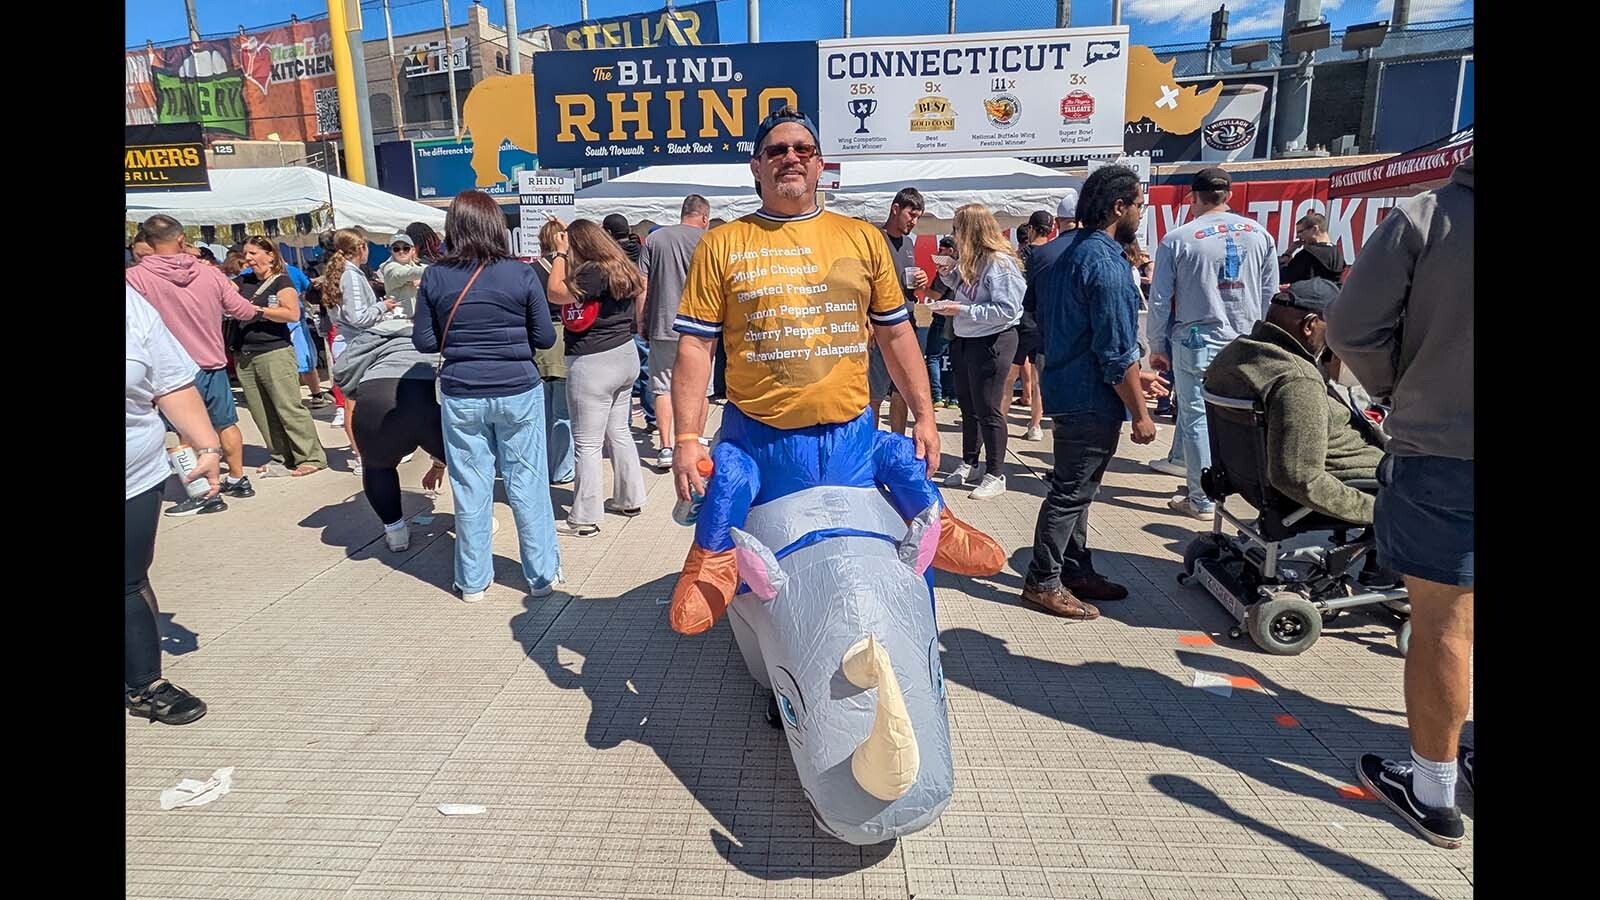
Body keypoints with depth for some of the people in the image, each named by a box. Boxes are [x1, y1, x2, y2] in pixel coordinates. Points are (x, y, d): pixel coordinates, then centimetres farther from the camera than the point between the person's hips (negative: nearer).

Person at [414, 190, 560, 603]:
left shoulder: (434, 277, -2)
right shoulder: (520, 274, -6)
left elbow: (423, 340, 1)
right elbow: (545, 337, -2)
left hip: (461, 397, 1)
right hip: (518, 392, -1)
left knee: (470, 490, 10)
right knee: (528, 485, 8)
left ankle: (473, 581, 22)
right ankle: (542, 574, 18)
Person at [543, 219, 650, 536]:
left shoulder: (594, 273, -18)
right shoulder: (622, 268, 7)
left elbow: (556, 293, -21)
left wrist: (560, 254, -12)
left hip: (593, 364, -9)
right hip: (625, 355, 9)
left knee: (588, 443, -2)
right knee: (619, 432, 18)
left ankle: (585, 517, 4)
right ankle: (630, 499, 27)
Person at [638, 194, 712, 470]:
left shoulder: (655, 238, 4)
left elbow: (641, 284, 3)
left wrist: (640, 322, 9)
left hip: (661, 326, 1)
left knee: (662, 388, 7)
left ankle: (666, 448, 3)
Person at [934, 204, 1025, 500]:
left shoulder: (1000, 263, -19)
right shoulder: (969, 260, 8)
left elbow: (1006, 309, -24)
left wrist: (962, 310, -22)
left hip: (992, 341, -9)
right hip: (965, 340, 9)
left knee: (987, 410, -2)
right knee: (968, 406, 17)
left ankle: (995, 475, 10)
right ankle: (969, 465, 31)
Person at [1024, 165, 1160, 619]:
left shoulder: (1062, 248, 10)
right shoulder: (1105, 263, -20)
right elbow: (1117, 351, -21)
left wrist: (1131, 377, 22)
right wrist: (1140, 412, -12)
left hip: (1066, 388, 10)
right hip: (1092, 398, -10)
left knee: (1075, 487, 17)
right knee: (1072, 492, 0)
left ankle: (1077, 570, 29)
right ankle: (1043, 582, 10)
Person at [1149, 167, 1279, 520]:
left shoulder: (1177, 239, -4)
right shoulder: (1259, 234, 6)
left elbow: (1159, 299, -3)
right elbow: (1270, 294, 10)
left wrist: (1157, 346, 6)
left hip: (1195, 343, -3)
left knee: (1196, 418, 3)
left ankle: (1201, 500, 8)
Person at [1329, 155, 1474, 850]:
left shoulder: (1424, 217, -9)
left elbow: (1351, 329, -13)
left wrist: (1399, 388, 4)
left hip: (1441, 451, -4)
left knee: (1443, 623, 4)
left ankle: (1432, 790, 17)